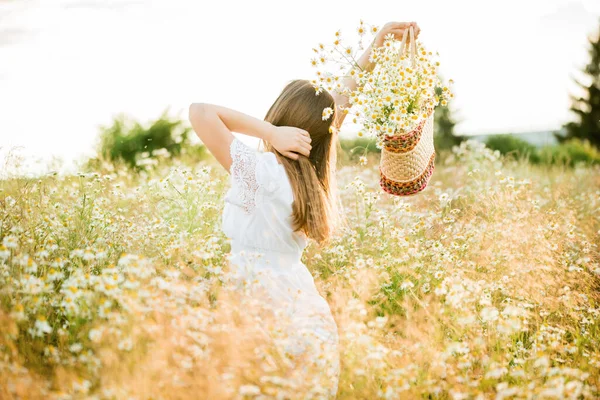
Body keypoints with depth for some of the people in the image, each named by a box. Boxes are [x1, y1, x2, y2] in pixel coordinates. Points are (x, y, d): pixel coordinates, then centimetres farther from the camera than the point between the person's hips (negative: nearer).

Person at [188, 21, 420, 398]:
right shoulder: (316, 172, 1)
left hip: (275, 320, -6)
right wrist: (375, 47, 16)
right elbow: (341, 100, 13)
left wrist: (270, 132, -20)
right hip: (311, 317, 7)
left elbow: (200, 112, -19)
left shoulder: (262, 171, -17)